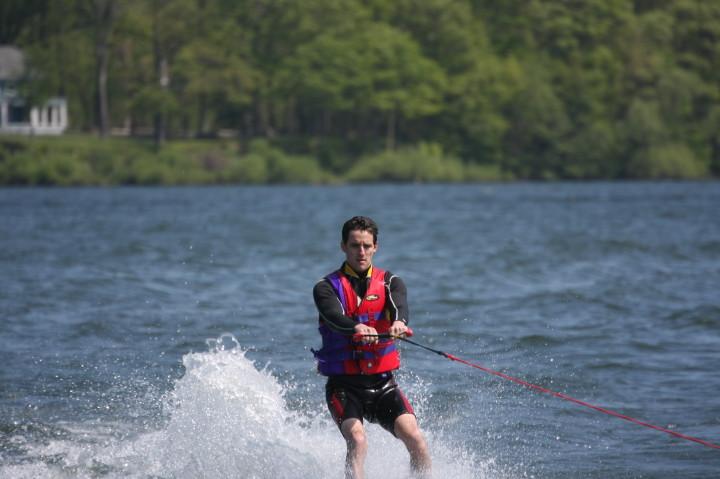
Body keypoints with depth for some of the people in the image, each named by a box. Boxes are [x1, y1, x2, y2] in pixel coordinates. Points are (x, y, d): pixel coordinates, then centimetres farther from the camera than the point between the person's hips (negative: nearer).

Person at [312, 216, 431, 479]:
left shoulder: (390, 283, 8)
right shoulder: (327, 288, 1)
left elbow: (399, 305, -15)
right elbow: (333, 316, -21)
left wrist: (399, 322, -41)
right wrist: (357, 328, -44)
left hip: (382, 383, 2)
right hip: (343, 386, -2)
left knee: (414, 437, -17)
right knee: (357, 440, -26)